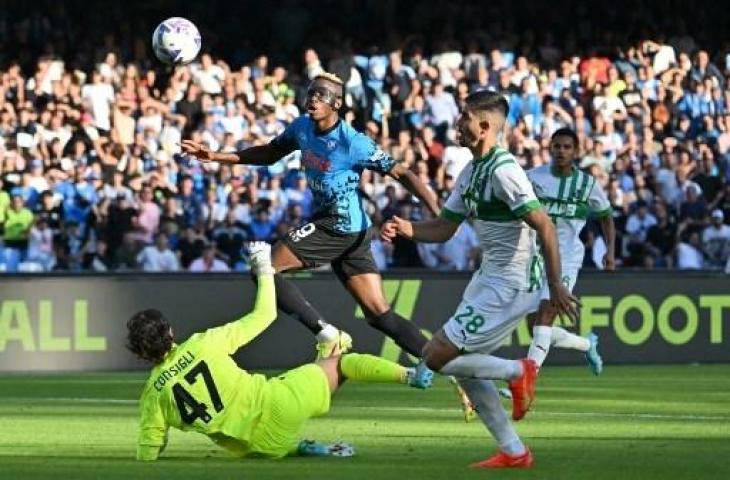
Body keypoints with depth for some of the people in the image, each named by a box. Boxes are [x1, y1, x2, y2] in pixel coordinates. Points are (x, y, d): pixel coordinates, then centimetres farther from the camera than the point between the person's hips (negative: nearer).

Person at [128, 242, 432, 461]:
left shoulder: (153, 394, -3)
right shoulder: (202, 344, -7)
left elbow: (147, 455, 2)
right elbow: (263, 315, 2)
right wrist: (264, 271, 15)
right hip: (276, 404, -2)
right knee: (338, 364, 19)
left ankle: (303, 448, 16)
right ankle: (411, 376, 12)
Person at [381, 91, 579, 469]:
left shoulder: (503, 170, -18)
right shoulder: (470, 173, 11)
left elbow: (543, 225, -24)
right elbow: (444, 228, 17)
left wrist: (556, 286, -27)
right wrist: (406, 228, -3)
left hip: (510, 287, -10)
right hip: (489, 278, 10)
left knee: (436, 357, -10)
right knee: (464, 367, 13)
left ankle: (517, 371, 4)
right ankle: (513, 451, 17)